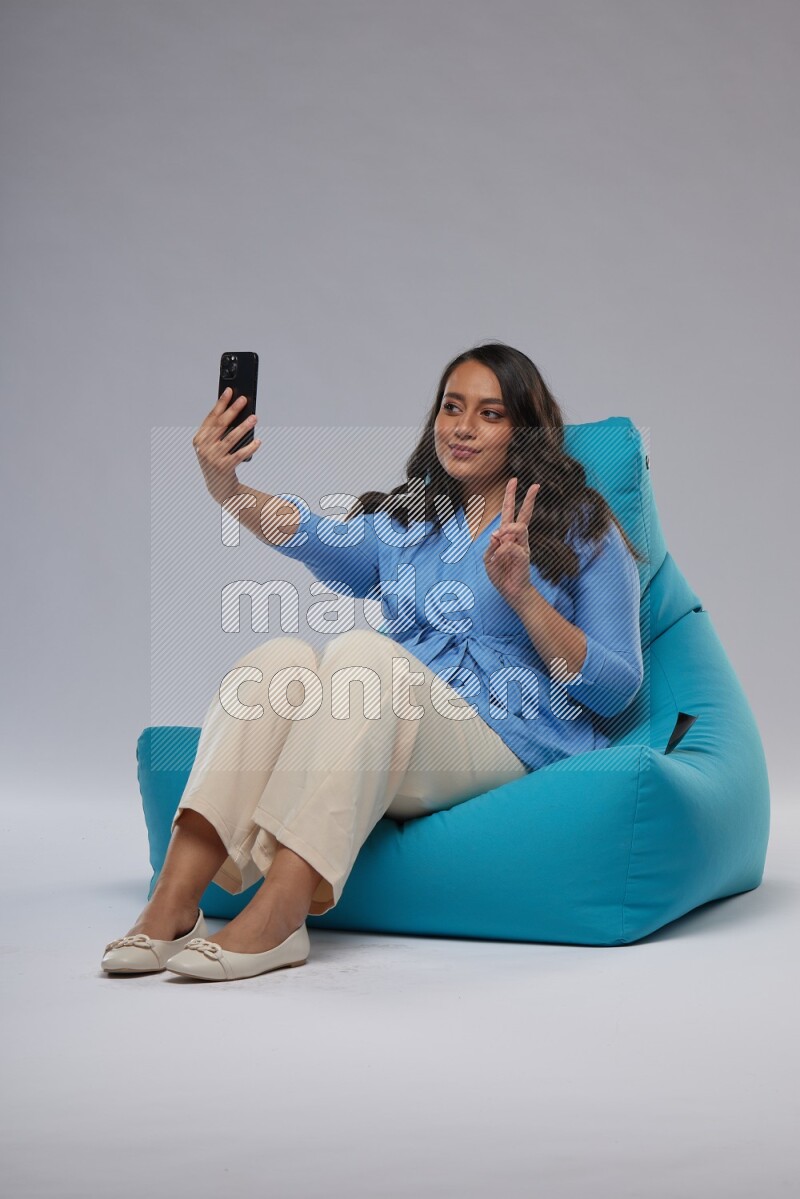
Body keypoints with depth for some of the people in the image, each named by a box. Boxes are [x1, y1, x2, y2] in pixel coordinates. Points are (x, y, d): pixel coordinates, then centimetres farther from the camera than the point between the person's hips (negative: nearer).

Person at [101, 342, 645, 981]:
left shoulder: (584, 530, 10)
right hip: (393, 747, 4)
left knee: (364, 651, -31)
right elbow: (326, 539, -6)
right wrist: (229, 490, -26)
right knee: (282, 656, -26)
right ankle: (172, 904, -36)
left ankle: (277, 915, -42)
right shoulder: (405, 519, 19)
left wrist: (523, 595, -12)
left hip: (507, 746, -4)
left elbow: (617, 689, 2)